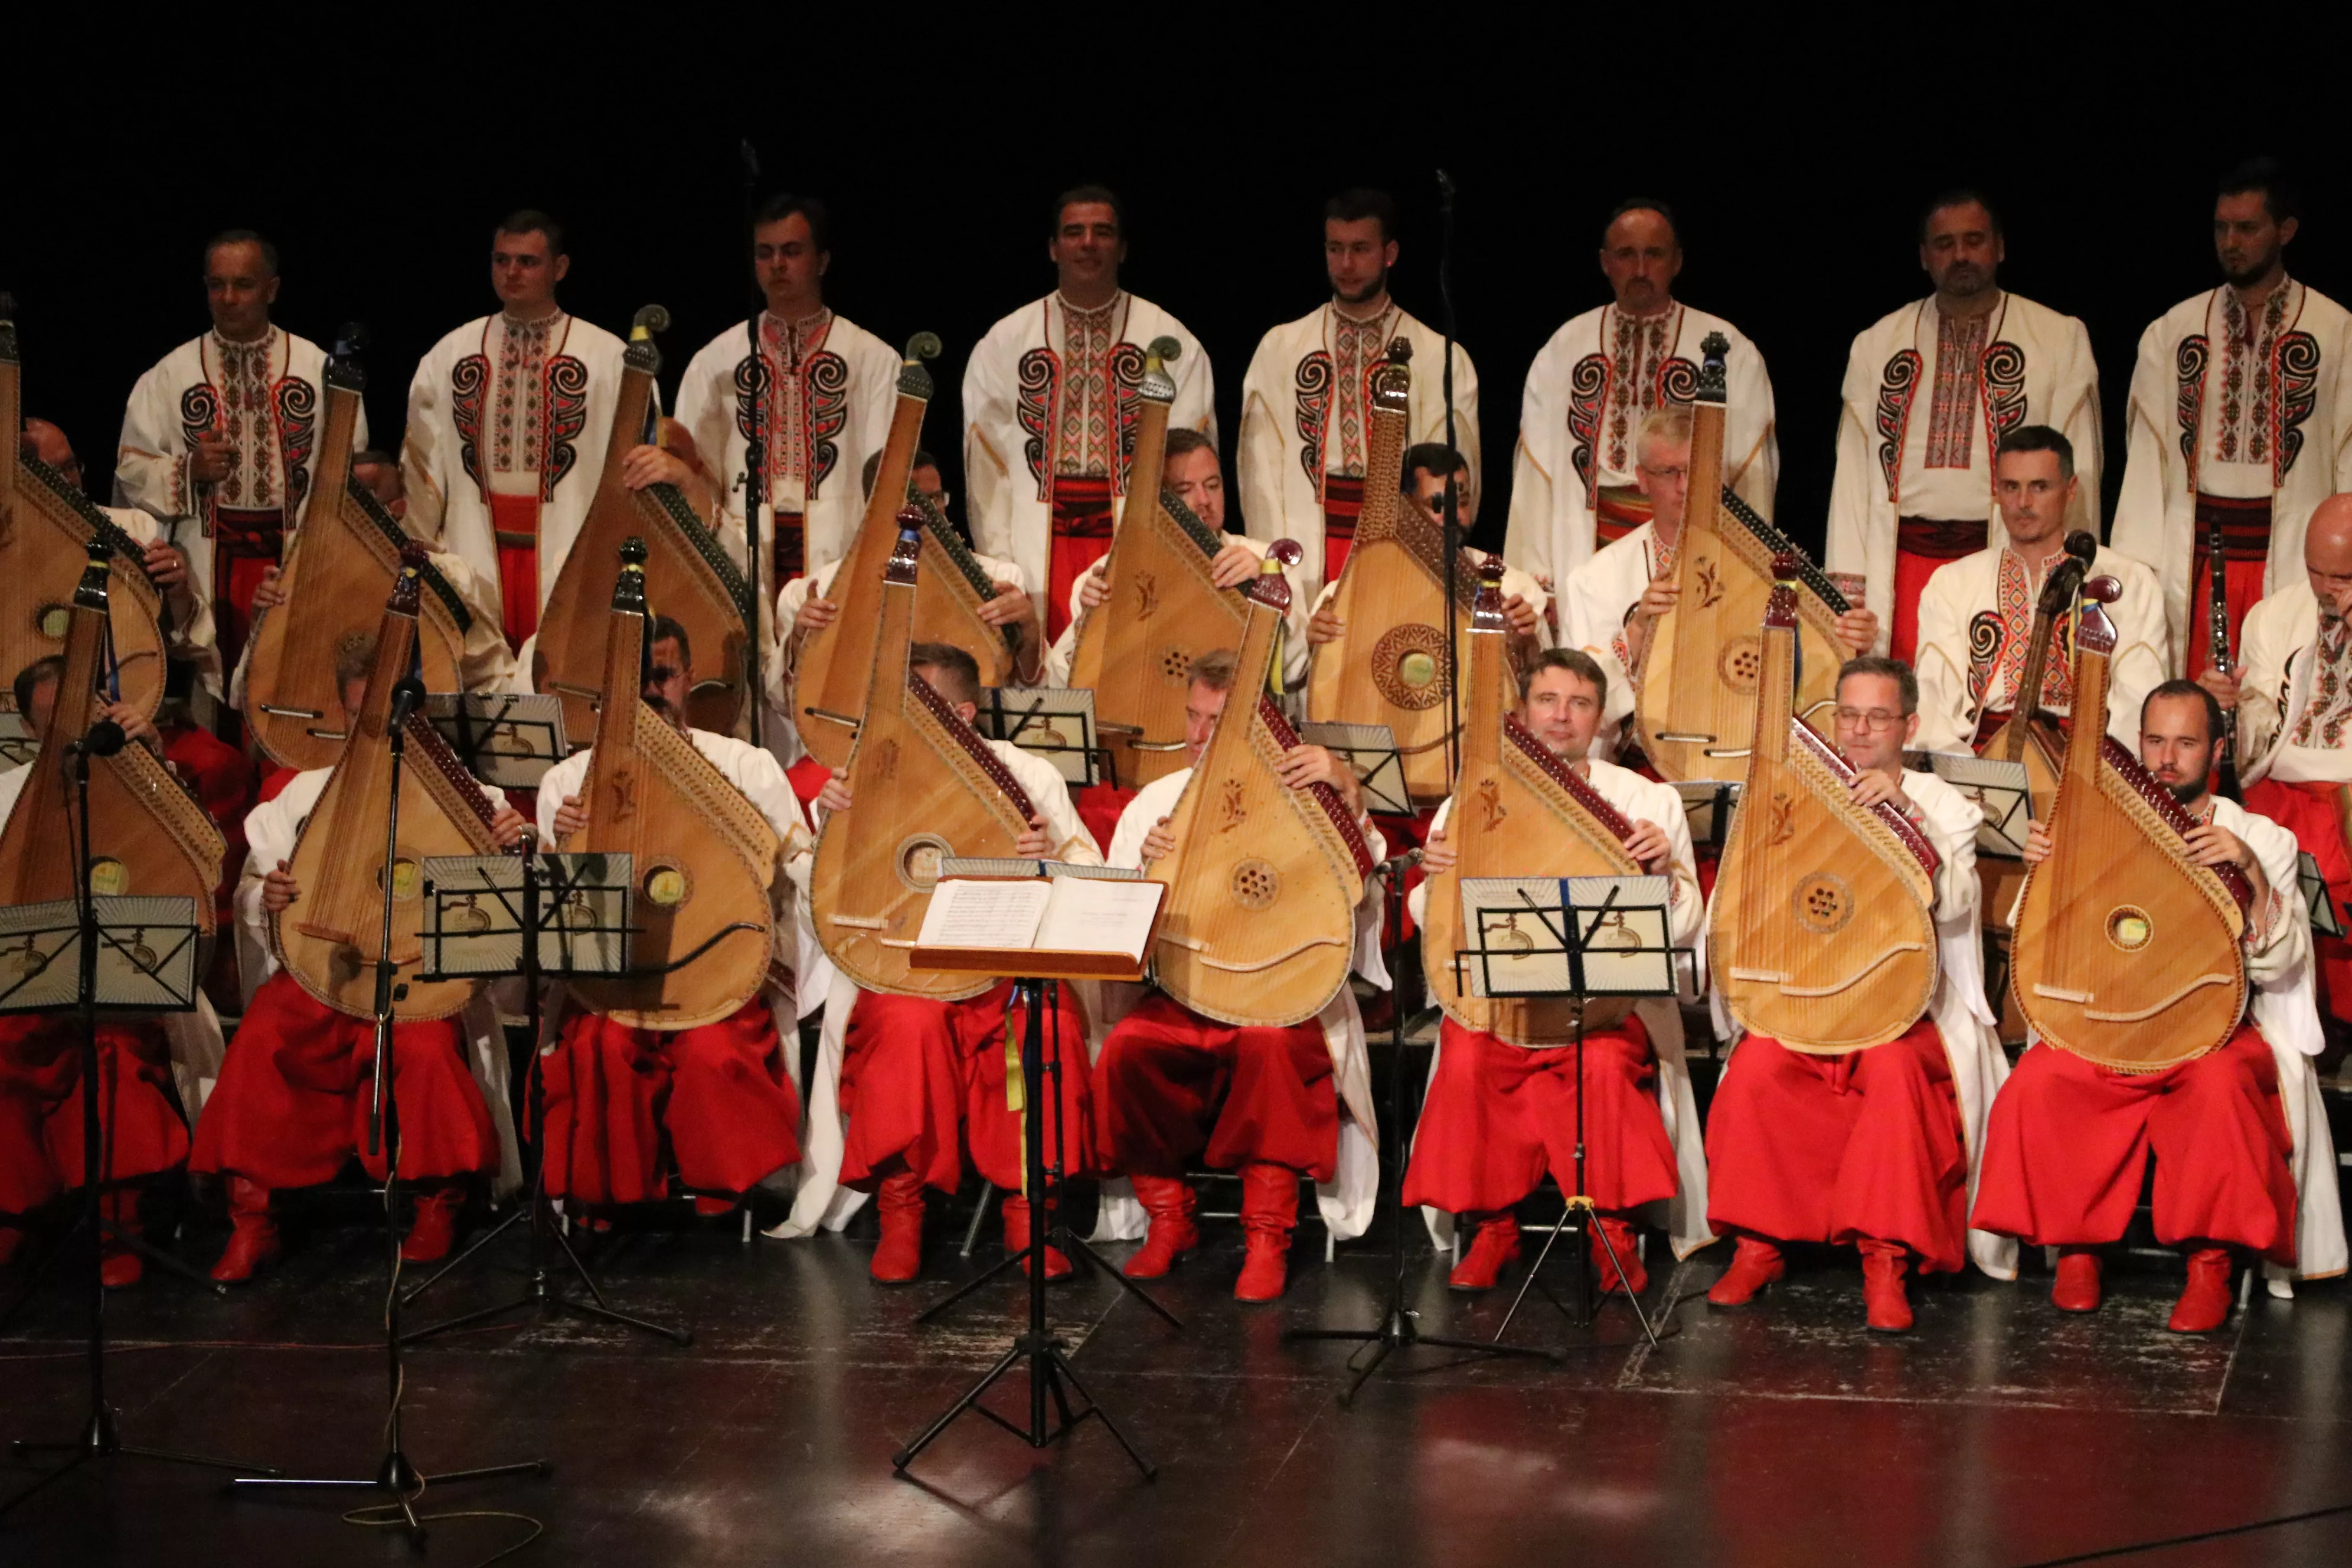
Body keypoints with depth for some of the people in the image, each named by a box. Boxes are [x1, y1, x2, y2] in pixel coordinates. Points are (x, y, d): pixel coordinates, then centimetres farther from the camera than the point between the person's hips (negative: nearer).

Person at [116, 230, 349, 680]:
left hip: (299, 561, 0)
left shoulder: (319, 369, 6)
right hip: (205, 565, 1)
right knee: (207, 686, -3)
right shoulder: (171, 373, 8)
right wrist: (188, 469, -12)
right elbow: (131, 468, 6)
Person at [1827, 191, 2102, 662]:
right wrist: (1849, 583, 3)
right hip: (1906, 566, 2)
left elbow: (2076, 468, 4)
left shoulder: (2060, 339, 7)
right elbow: (1855, 470, 11)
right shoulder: (1877, 345, 14)